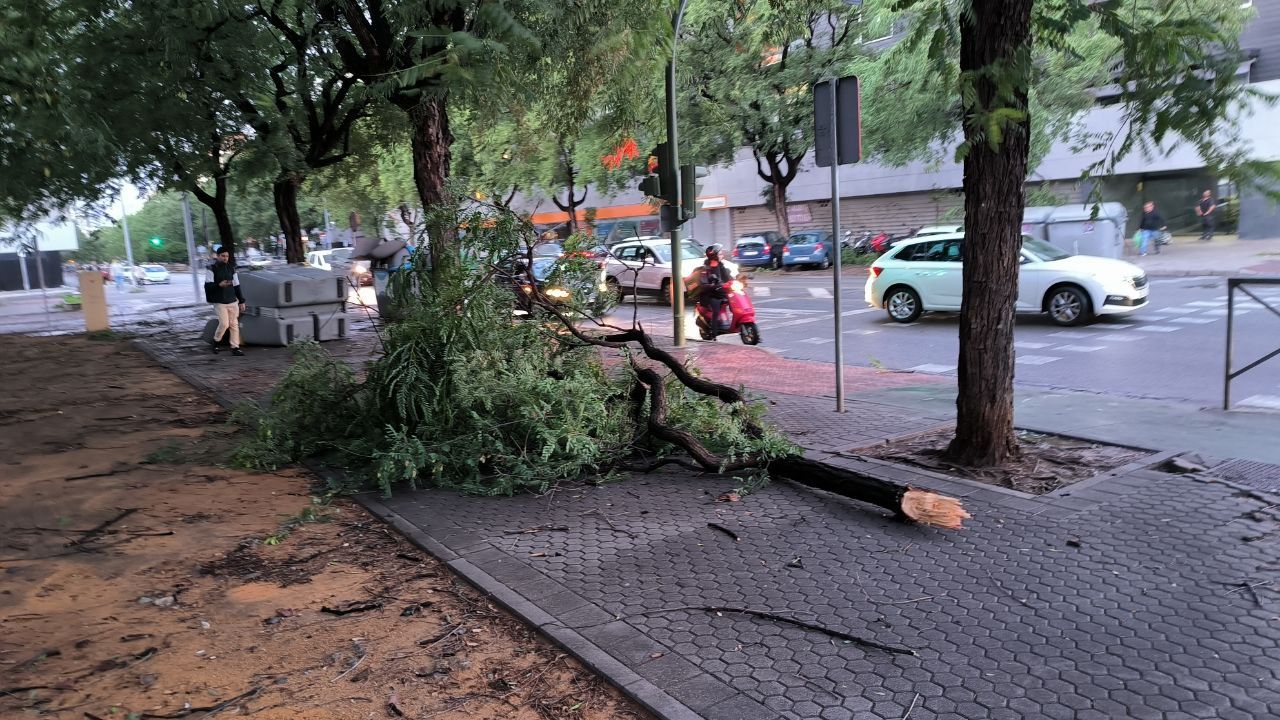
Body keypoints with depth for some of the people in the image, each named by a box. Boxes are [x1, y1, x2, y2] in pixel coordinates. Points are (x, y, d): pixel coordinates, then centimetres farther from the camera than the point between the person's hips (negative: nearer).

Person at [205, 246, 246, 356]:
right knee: (224, 324, -11)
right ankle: (215, 341, 15)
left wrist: (241, 301, 15)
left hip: (233, 301, 4)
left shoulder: (231, 268, 12)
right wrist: (219, 285, -26)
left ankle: (235, 347, 6)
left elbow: (236, 286, 16)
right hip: (220, 302, -4)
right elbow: (207, 285, -8)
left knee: (234, 325, 2)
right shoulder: (212, 269, -2)